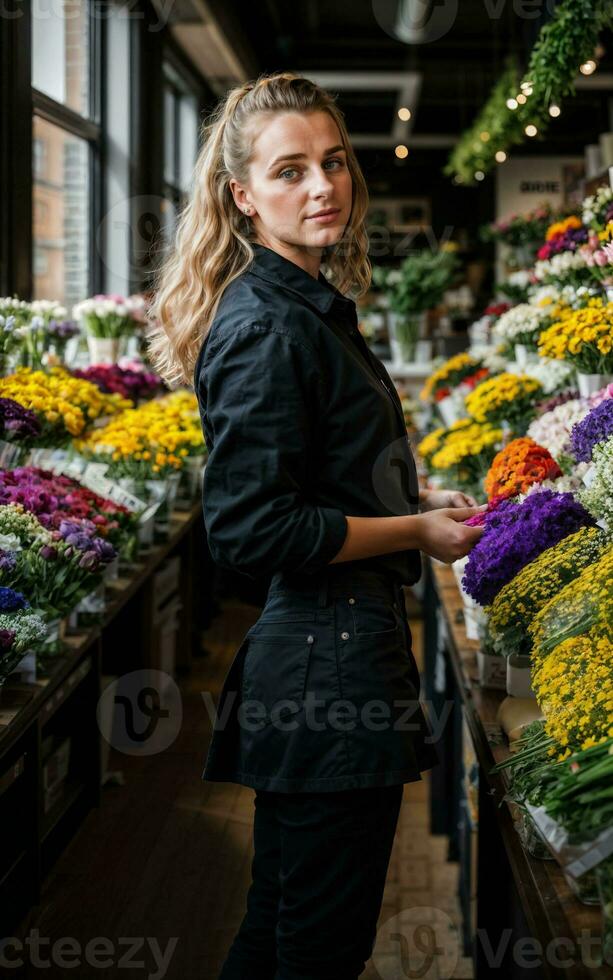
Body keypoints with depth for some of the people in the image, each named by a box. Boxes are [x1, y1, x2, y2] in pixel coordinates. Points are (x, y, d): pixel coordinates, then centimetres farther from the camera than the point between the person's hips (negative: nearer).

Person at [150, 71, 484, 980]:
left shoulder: (311, 308, 13)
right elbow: (251, 530, -23)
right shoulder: (267, 329, -18)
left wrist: (416, 497, 11)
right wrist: (418, 532, -14)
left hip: (313, 657, 10)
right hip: (327, 666, -10)